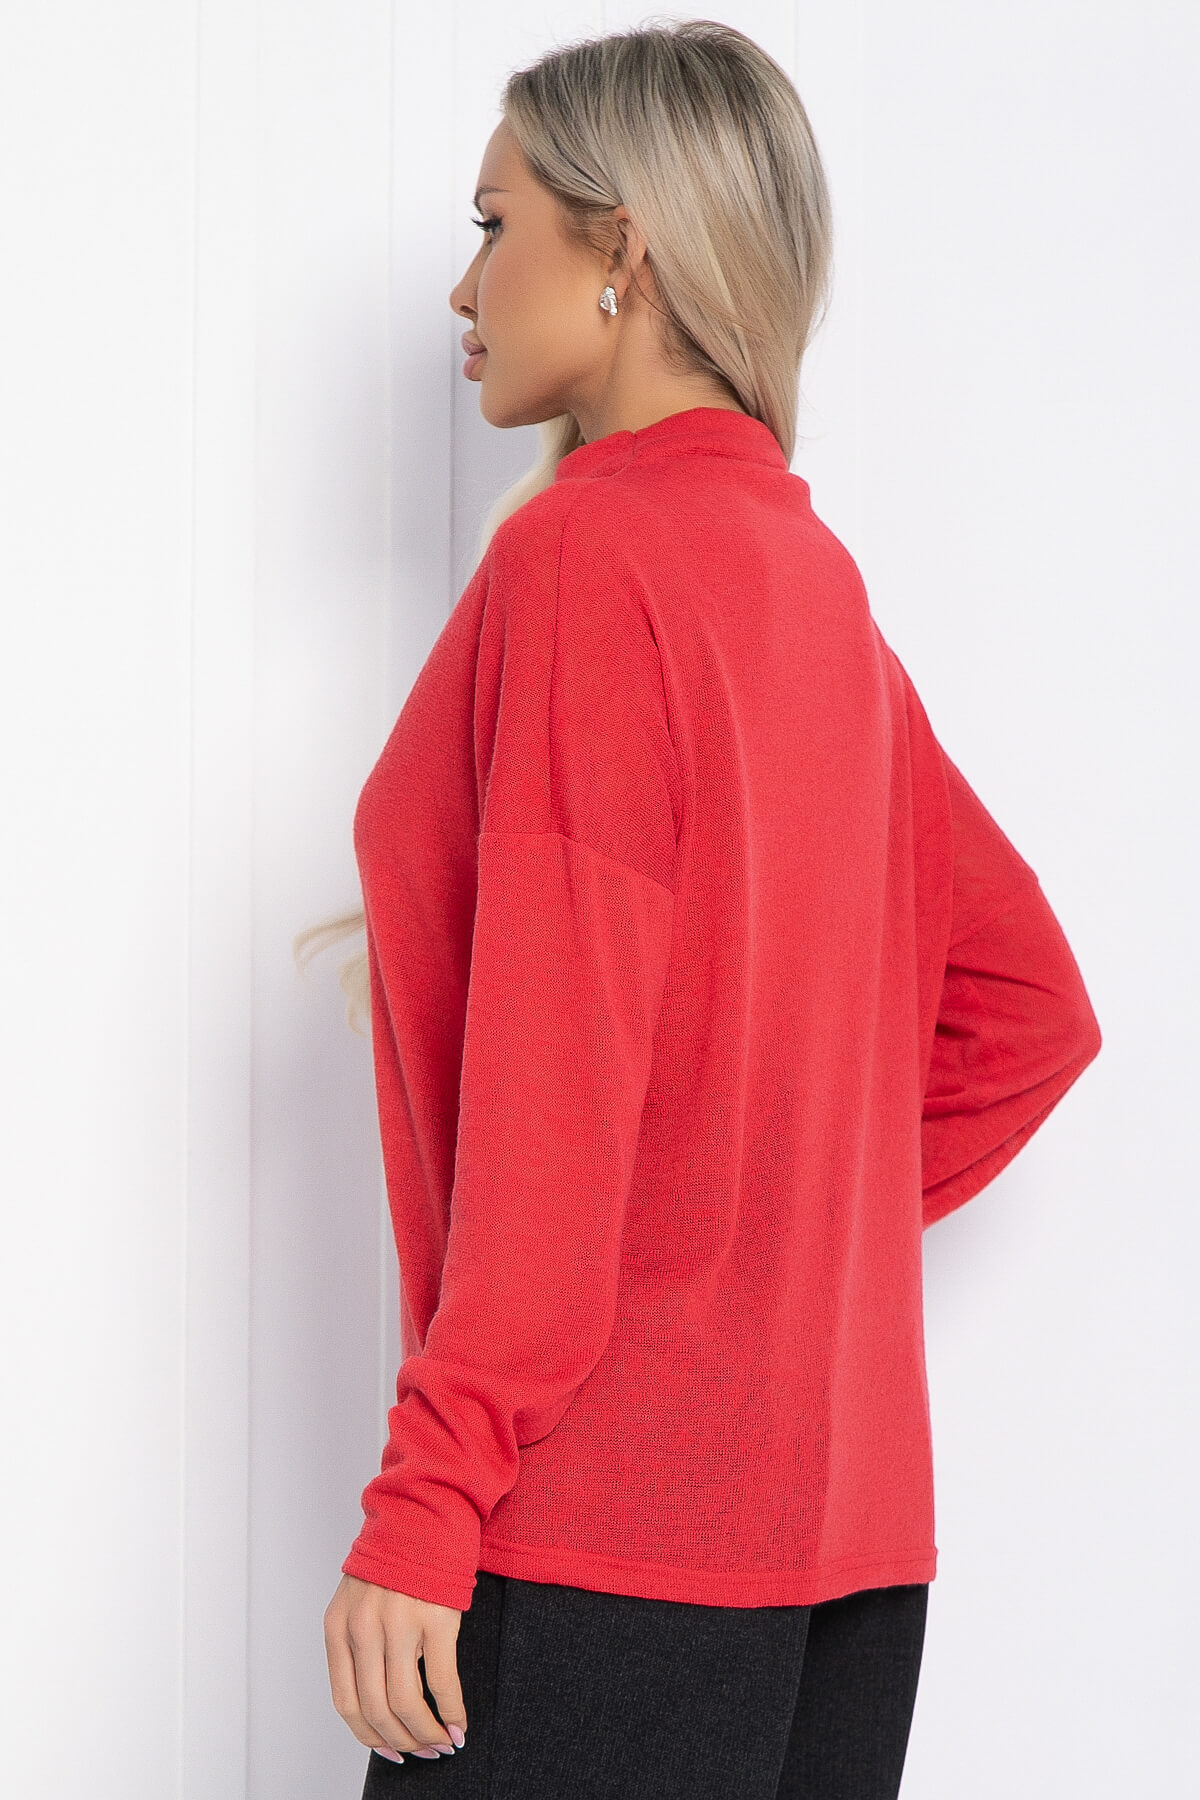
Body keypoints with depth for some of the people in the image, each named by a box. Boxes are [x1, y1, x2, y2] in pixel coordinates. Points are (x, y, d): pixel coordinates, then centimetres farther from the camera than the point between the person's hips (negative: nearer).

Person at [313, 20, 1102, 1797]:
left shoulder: (582, 550, -10)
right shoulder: (815, 581, 13)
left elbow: (554, 1072, -17)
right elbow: (1030, 1012, 19)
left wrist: (425, 1498, -17)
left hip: (607, 1518, -8)